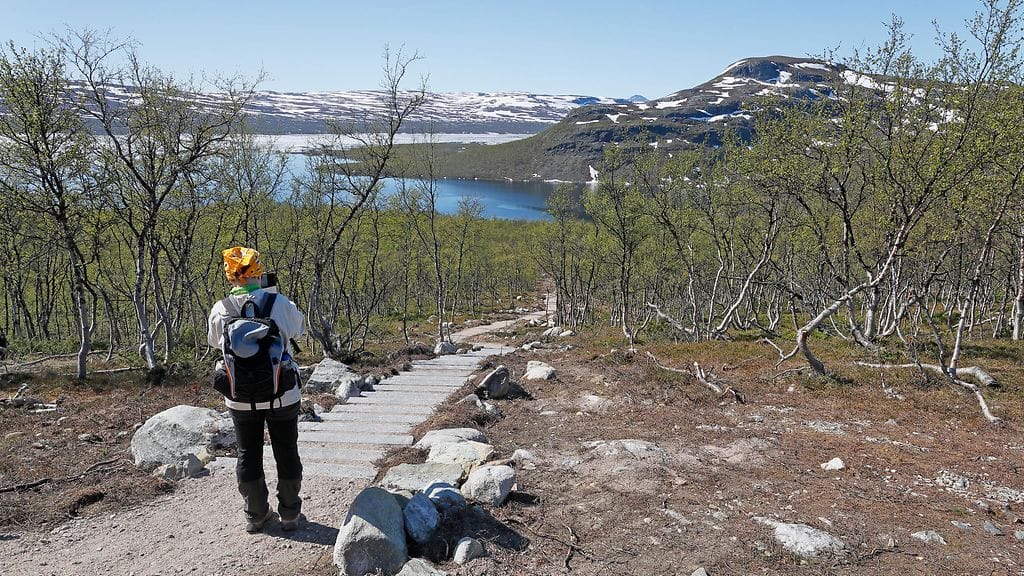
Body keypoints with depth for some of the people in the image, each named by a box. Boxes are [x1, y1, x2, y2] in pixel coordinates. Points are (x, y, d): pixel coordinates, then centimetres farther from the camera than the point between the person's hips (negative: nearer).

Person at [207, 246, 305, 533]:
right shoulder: (280, 303, -15)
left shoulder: (220, 310, -10)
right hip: (282, 395, -1)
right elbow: (299, 327, 4)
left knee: (248, 454, 17)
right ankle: (289, 514, 24)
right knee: (286, 453, 14)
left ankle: (256, 515, 27)